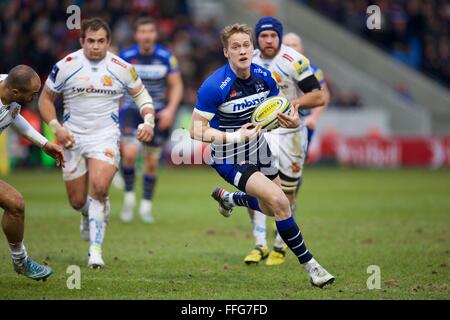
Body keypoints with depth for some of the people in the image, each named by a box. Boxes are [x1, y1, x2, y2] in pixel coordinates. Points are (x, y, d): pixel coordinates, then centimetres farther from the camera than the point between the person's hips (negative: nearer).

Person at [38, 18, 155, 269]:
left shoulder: (122, 68, -2)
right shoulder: (65, 66, -3)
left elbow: (141, 94, 12)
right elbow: (46, 99, 7)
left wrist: (148, 121, -5)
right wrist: (56, 127, -7)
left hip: (106, 136, -1)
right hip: (73, 138, 1)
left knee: (99, 187, -25)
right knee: (77, 201, 5)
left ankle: (96, 249, -16)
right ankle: (89, 214, 44)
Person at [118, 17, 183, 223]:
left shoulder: (166, 57, -6)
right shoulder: (126, 57, -6)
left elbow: (176, 85, 0)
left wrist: (170, 110, -14)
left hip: (157, 114, 1)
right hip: (131, 111, -1)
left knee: (151, 163, 6)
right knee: (130, 153, -23)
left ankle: (146, 205, 24)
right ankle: (129, 196, 0)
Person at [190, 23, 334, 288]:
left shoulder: (264, 76, -9)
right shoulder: (214, 86, -26)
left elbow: (281, 112, 5)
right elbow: (197, 131, -24)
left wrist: (293, 121, -20)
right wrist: (235, 136, -35)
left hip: (258, 149, 7)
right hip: (229, 159, -7)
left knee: (272, 209, 23)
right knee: (279, 201, -23)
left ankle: (226, 197, 53)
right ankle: (309, 265, -11)